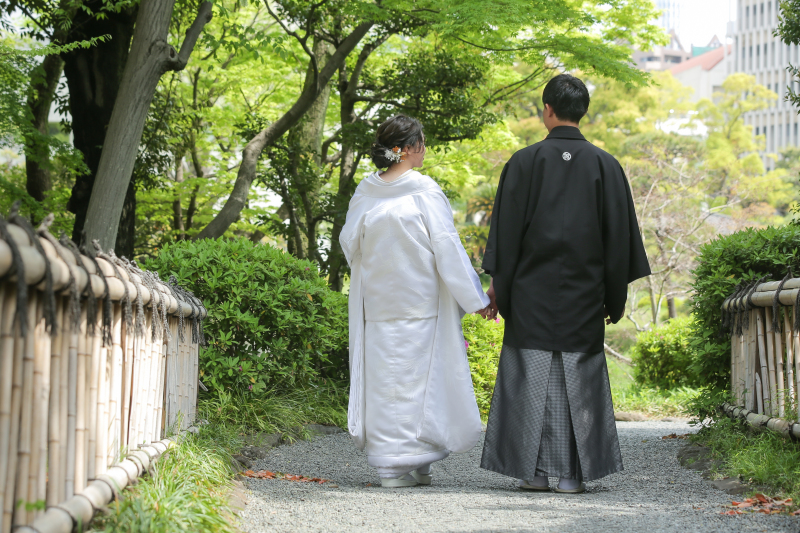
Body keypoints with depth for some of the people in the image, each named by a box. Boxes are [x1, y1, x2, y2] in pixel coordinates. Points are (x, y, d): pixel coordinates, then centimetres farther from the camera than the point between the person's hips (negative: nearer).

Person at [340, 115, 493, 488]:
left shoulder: (366, 192, 2)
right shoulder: (425, 191, -11)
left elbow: (349, 243, 10)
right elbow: (447, 247, -11)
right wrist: (475, 298, -5)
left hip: (378, 301, 4)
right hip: (421, 300, -4)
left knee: (383, 376, 7)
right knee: (419, 375, 3)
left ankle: (388, 463, 9)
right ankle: (411, 462, 5)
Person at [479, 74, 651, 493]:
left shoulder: (525, 162, -4)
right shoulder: (605, 165, 2)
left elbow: (507, 228, -3)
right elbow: (619, 234, 4)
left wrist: (498, 284, 4)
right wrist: (615, 295, 10)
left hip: (532, 290, -1)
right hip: (583, 292, 2)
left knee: (531, 376, 4)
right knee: (579, 377, 6)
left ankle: (535, 470, 3)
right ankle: (572, 473, 4)